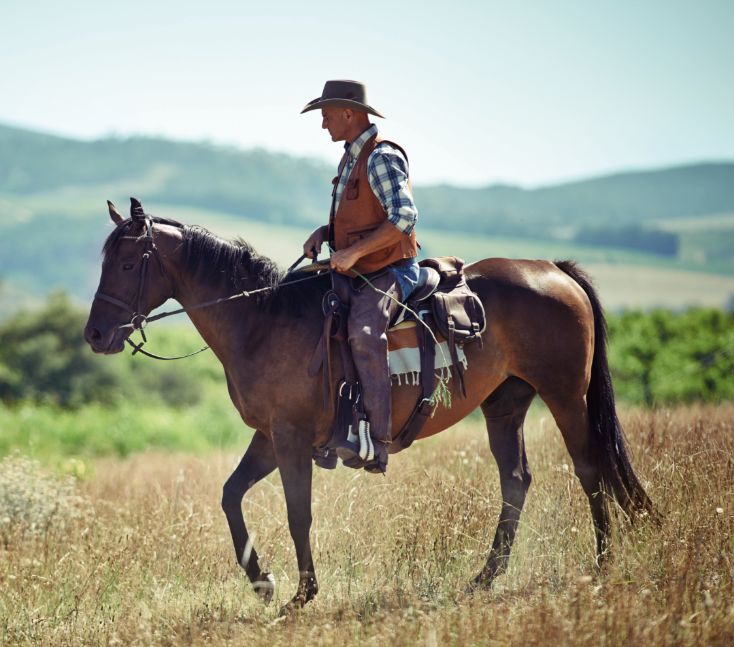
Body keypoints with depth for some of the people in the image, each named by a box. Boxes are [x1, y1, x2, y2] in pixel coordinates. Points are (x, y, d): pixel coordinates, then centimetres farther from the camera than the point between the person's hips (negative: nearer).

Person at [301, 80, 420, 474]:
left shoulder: (382, 158, -13)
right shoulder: (351, 159, 17)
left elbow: (405, 217, -23)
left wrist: (354, 251, -26)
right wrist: (324, 233, 7)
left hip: (389, 273, -10)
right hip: (353, 274, 10)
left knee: (363, 331, -34)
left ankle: (378, 440, -34)